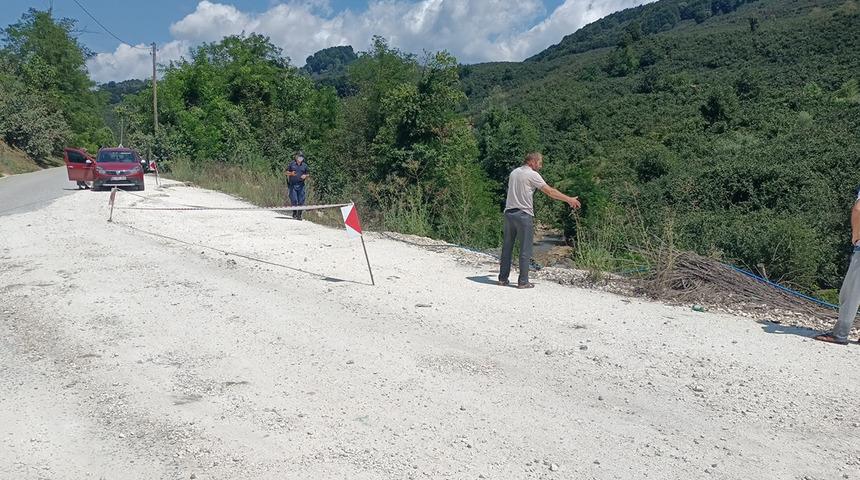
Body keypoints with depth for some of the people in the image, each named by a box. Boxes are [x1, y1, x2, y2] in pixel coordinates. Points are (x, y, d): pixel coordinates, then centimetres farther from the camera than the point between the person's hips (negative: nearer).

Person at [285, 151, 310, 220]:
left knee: (301, 201, -2)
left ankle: (299, 215, 5)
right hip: (292, 185, -2)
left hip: (301, 185, 2)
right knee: (294, 200, -8)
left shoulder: (305, 165, 11)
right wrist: (291, 173, -11)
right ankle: (294, 213, 10)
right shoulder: (292, 164, 6)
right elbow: (287, 172, 9)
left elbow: (308, 174, 16)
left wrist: (305, 176, -6)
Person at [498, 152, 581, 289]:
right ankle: (523, 281, 2)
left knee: (507, 247, 11)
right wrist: (569, 199, 1)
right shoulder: (532, 175, -7)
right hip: (524, 214, -6)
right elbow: (550, 191, -7)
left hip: (509, 212, 7)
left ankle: (503, 278, 15)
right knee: (525, 250, 0)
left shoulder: (513, 172, 15)